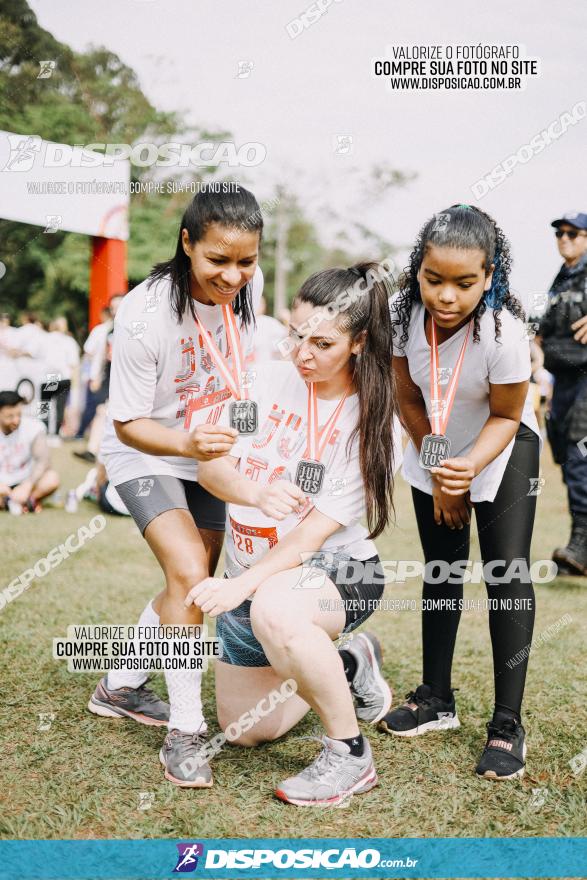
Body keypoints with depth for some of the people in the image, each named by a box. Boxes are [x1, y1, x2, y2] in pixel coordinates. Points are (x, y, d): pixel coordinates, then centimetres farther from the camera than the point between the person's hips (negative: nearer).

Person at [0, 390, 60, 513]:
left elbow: (43, 460, -20)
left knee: (52, 478, -29)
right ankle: (29, 502, -19)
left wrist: (27, 486, -35)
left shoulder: (34, 427, -12)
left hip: (25, 481, 0)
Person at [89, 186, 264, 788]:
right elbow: (128, 423, -24)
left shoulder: (249, 286, -15)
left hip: (210, 453, 6)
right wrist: (188, 444, -41)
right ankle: (184, 728, -9)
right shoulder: (146, 313, -31)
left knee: (192, 587, 14)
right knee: (188, 574, -24)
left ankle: (119, 688, 35)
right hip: (144, 455, -6)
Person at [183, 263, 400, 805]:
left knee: (272, 608, -41)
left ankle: (350, 755, -21)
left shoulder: (372, 424, -17)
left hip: (338, 574, -5)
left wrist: (243, 582, -34)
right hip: (253, 576, 6)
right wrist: (257, 493, -32)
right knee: (245, 730, 13)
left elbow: (312, 536, -21)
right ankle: (349, 666, 37)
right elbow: (210, 467, -10)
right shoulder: (270, 382, -5)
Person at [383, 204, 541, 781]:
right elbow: (408, 399, -8)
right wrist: (439, 477, -5)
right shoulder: (403, 312, -23)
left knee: (507, 575, -11)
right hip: (434, 450, 4)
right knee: (441, 570, 12)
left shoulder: (504, 331, -33)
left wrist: (470, 466, -35)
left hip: (503, 450, -4)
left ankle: (508, 725, -4)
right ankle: (436, 700, 25)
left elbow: (505, 417, -18)